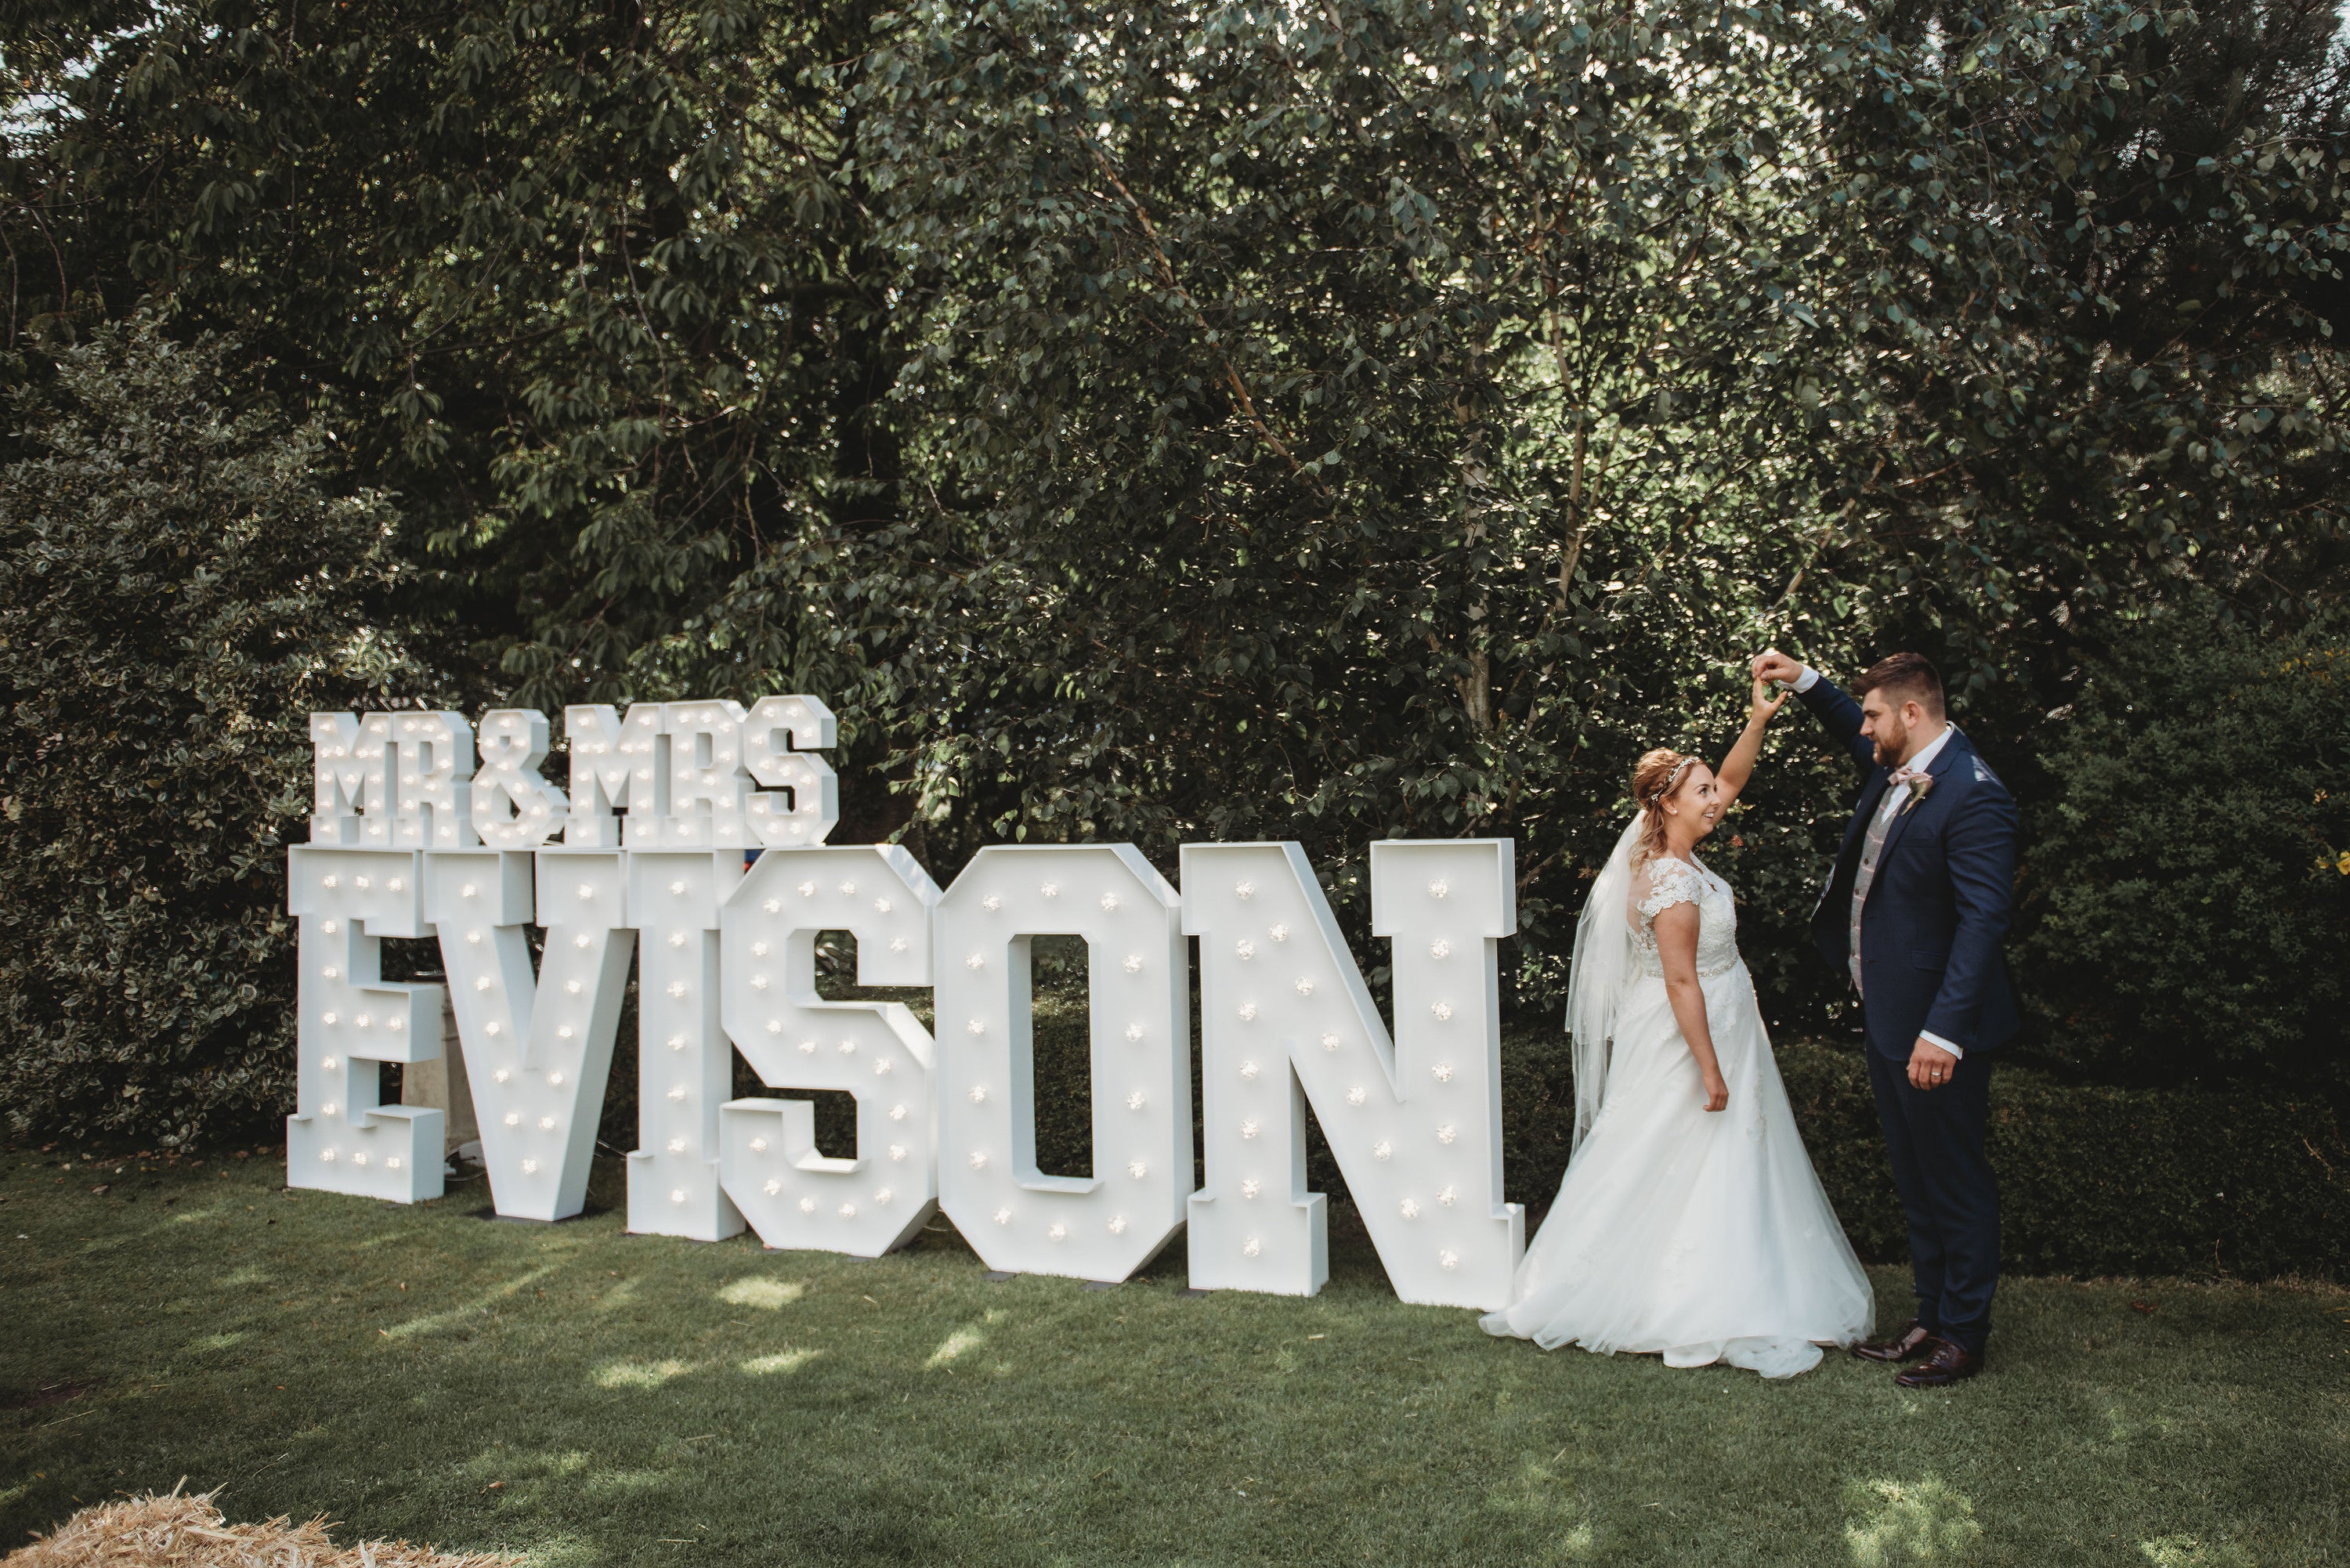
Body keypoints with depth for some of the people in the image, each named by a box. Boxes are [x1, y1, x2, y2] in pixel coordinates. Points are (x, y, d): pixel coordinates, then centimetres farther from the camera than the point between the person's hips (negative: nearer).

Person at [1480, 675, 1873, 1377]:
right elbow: (1681, 983, -24)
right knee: (1687, 1167, -2)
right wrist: (1711, 1070, -22)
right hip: (1686, 1037, -10)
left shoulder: (1671, 853, 4)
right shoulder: (1674, 884, -23)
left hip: (1710, 1026, 10)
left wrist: (1759, 720, 0)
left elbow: (1731, 780, 13)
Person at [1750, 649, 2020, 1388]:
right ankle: (1932, 1317, 32)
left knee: (1956, 1181, 6)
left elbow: (1984, 918, -26)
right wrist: (1804, 681, 18)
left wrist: (1944, 1030, -30)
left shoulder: (1971, 794, -21)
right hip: (1888, 1019, 9)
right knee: (1915, 1180, 18)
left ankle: (1964, 1336, 20)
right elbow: (1853, 732, 32)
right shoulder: (1894, 767, 6)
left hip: (1936, 1028, -9)